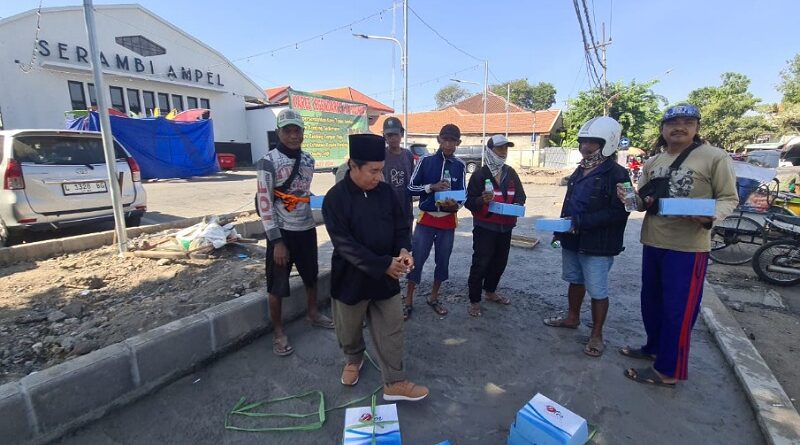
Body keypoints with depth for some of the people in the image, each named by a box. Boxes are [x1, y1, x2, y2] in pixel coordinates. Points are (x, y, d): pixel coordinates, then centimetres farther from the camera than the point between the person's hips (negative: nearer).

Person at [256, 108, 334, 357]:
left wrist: (309, 222, 14)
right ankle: (278, 331, 25)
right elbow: (264, 204, -15)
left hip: (307, 229, 6)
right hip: (282, 232, -6)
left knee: (311, 274, 20)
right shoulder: (269, 162, -13)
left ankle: (313, 314, 43)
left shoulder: (308, 159, 5)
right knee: (277, 284, 6)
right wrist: (276, 241, -19)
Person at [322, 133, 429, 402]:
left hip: (385, 276, 4)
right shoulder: (335, 198, -17)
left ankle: (395, 383, 25)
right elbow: (345, 245, -22)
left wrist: (403, 250, -17)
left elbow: (401, 225, 4)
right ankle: (354, 359, 50)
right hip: (351, 277, -3)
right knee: (349, 329, 19)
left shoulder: (385, 191, -3)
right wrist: (384, 264, -26)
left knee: (391, 330, 10)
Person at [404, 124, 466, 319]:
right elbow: (411, 188, -5)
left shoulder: (460, 166, 2)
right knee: (416, 260, 0)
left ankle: (433, 298, 29)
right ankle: (408, 302, 15)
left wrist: (455, 205, -21)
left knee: (443, 261, 11)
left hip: (448, 220, 3)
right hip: (426, 218, -2)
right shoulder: (425, 161, -4)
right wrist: (432, 187, -21)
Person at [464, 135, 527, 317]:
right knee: (480, 263, -5)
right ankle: (474, 301, 7)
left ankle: (490, 291, 38)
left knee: (500, 262, 17)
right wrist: (482, 200, -31)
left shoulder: (511, 174, 9)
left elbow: (520, 196, 12)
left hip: (505, 227, 6)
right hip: (485, 227, -6)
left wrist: (518, 205, -10)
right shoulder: (479, 175, -8)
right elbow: (469, 202, -11)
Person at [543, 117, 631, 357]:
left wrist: (580, 222, -25)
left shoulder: (617, 174, -14)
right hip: (572, 241, 8)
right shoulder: (581, 170, 12)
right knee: (575, 281, 21)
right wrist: (562, 228, 16)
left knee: (598, 291, 3)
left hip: (598, 246, -8)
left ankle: (596, 335, 19)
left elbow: (618, 212, -22)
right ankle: (572, 317, 39)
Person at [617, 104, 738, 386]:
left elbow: (729, 198, -5)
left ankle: (667, 370, 16)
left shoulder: (715, 157, -6)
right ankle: (654, 348, 39)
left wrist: (711, 216, -26)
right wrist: (631, 198, -8)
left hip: (688, 246, -6)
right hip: (653, 242, 6)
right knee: (651, 301, 18)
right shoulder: (652, 163, 10)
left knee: (677, 310, 2)